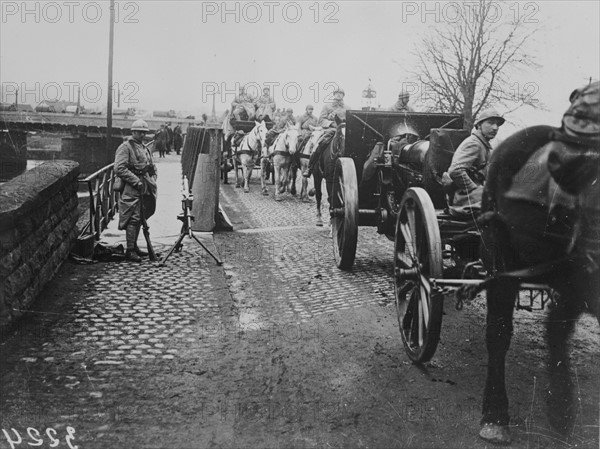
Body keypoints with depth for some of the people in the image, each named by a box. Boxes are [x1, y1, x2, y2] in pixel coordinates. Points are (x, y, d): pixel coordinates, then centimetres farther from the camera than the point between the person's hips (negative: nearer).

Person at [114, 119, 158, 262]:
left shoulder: (145, 148, 19)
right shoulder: (125, 147, -7)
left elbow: (152, 167, 28)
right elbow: (119, 169, -17)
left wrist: (152, 180, 9)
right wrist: (137, 181, -18)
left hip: (144, 188, 8)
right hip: (131, 189, -8)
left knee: (139, 219, 13)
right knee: (133, 218, -10)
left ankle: (134, 246, 23)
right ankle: (130, 251, -5)